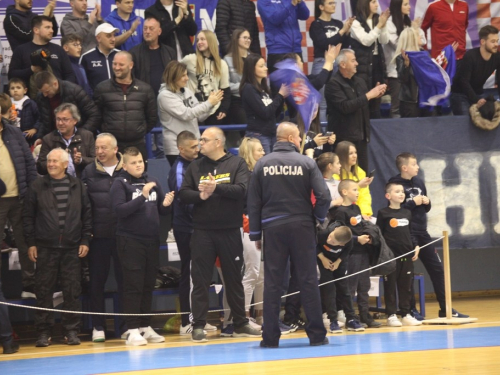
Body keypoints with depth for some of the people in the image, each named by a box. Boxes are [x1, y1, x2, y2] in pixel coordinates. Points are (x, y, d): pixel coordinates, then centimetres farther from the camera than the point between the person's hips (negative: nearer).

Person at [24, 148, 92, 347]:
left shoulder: (78, 186, 5)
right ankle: (44, 332, 7)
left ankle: (71, 330, 10)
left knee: (72, 290, 3)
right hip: (45, 248, -1)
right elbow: (28, 216, 3)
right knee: (44, 290, 1)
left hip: (72, 248, 1)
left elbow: (87, 214, 7)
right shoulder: (37, 187, 2)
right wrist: (31, 243, -2)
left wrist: (85, 240, 1)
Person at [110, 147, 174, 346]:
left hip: (152, 240, 5)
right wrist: (142, 197, -22)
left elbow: (162, 211, 15)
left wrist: (166, 204, -8)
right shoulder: (120, 183, -3)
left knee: (148, 285, 9)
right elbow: (119, 209, -16)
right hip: (130, 240, -5)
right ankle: (133, 330, -3)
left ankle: (145, 326, 17)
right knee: (133, 286, -5)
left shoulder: (153, 182, 11)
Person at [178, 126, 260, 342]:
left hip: (230, 230, -1)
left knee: (234, 278, 9)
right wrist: (200, 195, -15)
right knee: (200, 279, 0)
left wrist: (217, 187, -21)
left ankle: (240, 324, 18)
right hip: (202, 231, 1)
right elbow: (183, 194, 3)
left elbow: (241, 189, -12)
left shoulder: (237, 164, 2)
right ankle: (198, 326, 4)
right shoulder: (195, 167, 9)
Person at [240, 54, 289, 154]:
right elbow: (265, 113, -16)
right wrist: (280, 95, -8)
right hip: (257, 136, -8)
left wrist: (283, 96, 4)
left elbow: (274, 113, 17)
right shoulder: (248, 89, -9)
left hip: (272, 134, 8)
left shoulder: (263, 88, 14)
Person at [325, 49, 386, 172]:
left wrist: (376, 95, 2)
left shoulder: (359, 82, 13)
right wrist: (368, 96, -16)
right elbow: (345, 107, -21)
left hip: (361, 136, 7)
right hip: (344, 138, -7)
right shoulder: (333, 83, -10)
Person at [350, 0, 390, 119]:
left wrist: (383, 25, -10)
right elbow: (366, 41, -16)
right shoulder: (356, 23, -6)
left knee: (376, 96, 7)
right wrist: (379, 26, -18)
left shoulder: (376, 20, 12)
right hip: (363, 64, -6)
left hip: (377, 62, 6)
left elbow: (384, 41, 4)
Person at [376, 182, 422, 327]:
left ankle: (406, 315, 14)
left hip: (407, 255, 5)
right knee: (390, 286, 0)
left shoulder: (407, 213, 12)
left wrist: (416, 246, 7)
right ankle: (391, 315, 5)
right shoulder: (383, 213, -4)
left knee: (406, 285, 8)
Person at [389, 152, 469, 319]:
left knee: (437, 269, 6)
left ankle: (445, 309, 11)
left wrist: (427, 202, -2)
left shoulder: (419, 182, 11)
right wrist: (413, 203, -18)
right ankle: (411, 310, 9)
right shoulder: (395, 184, -10)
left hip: (422, 232, 7)